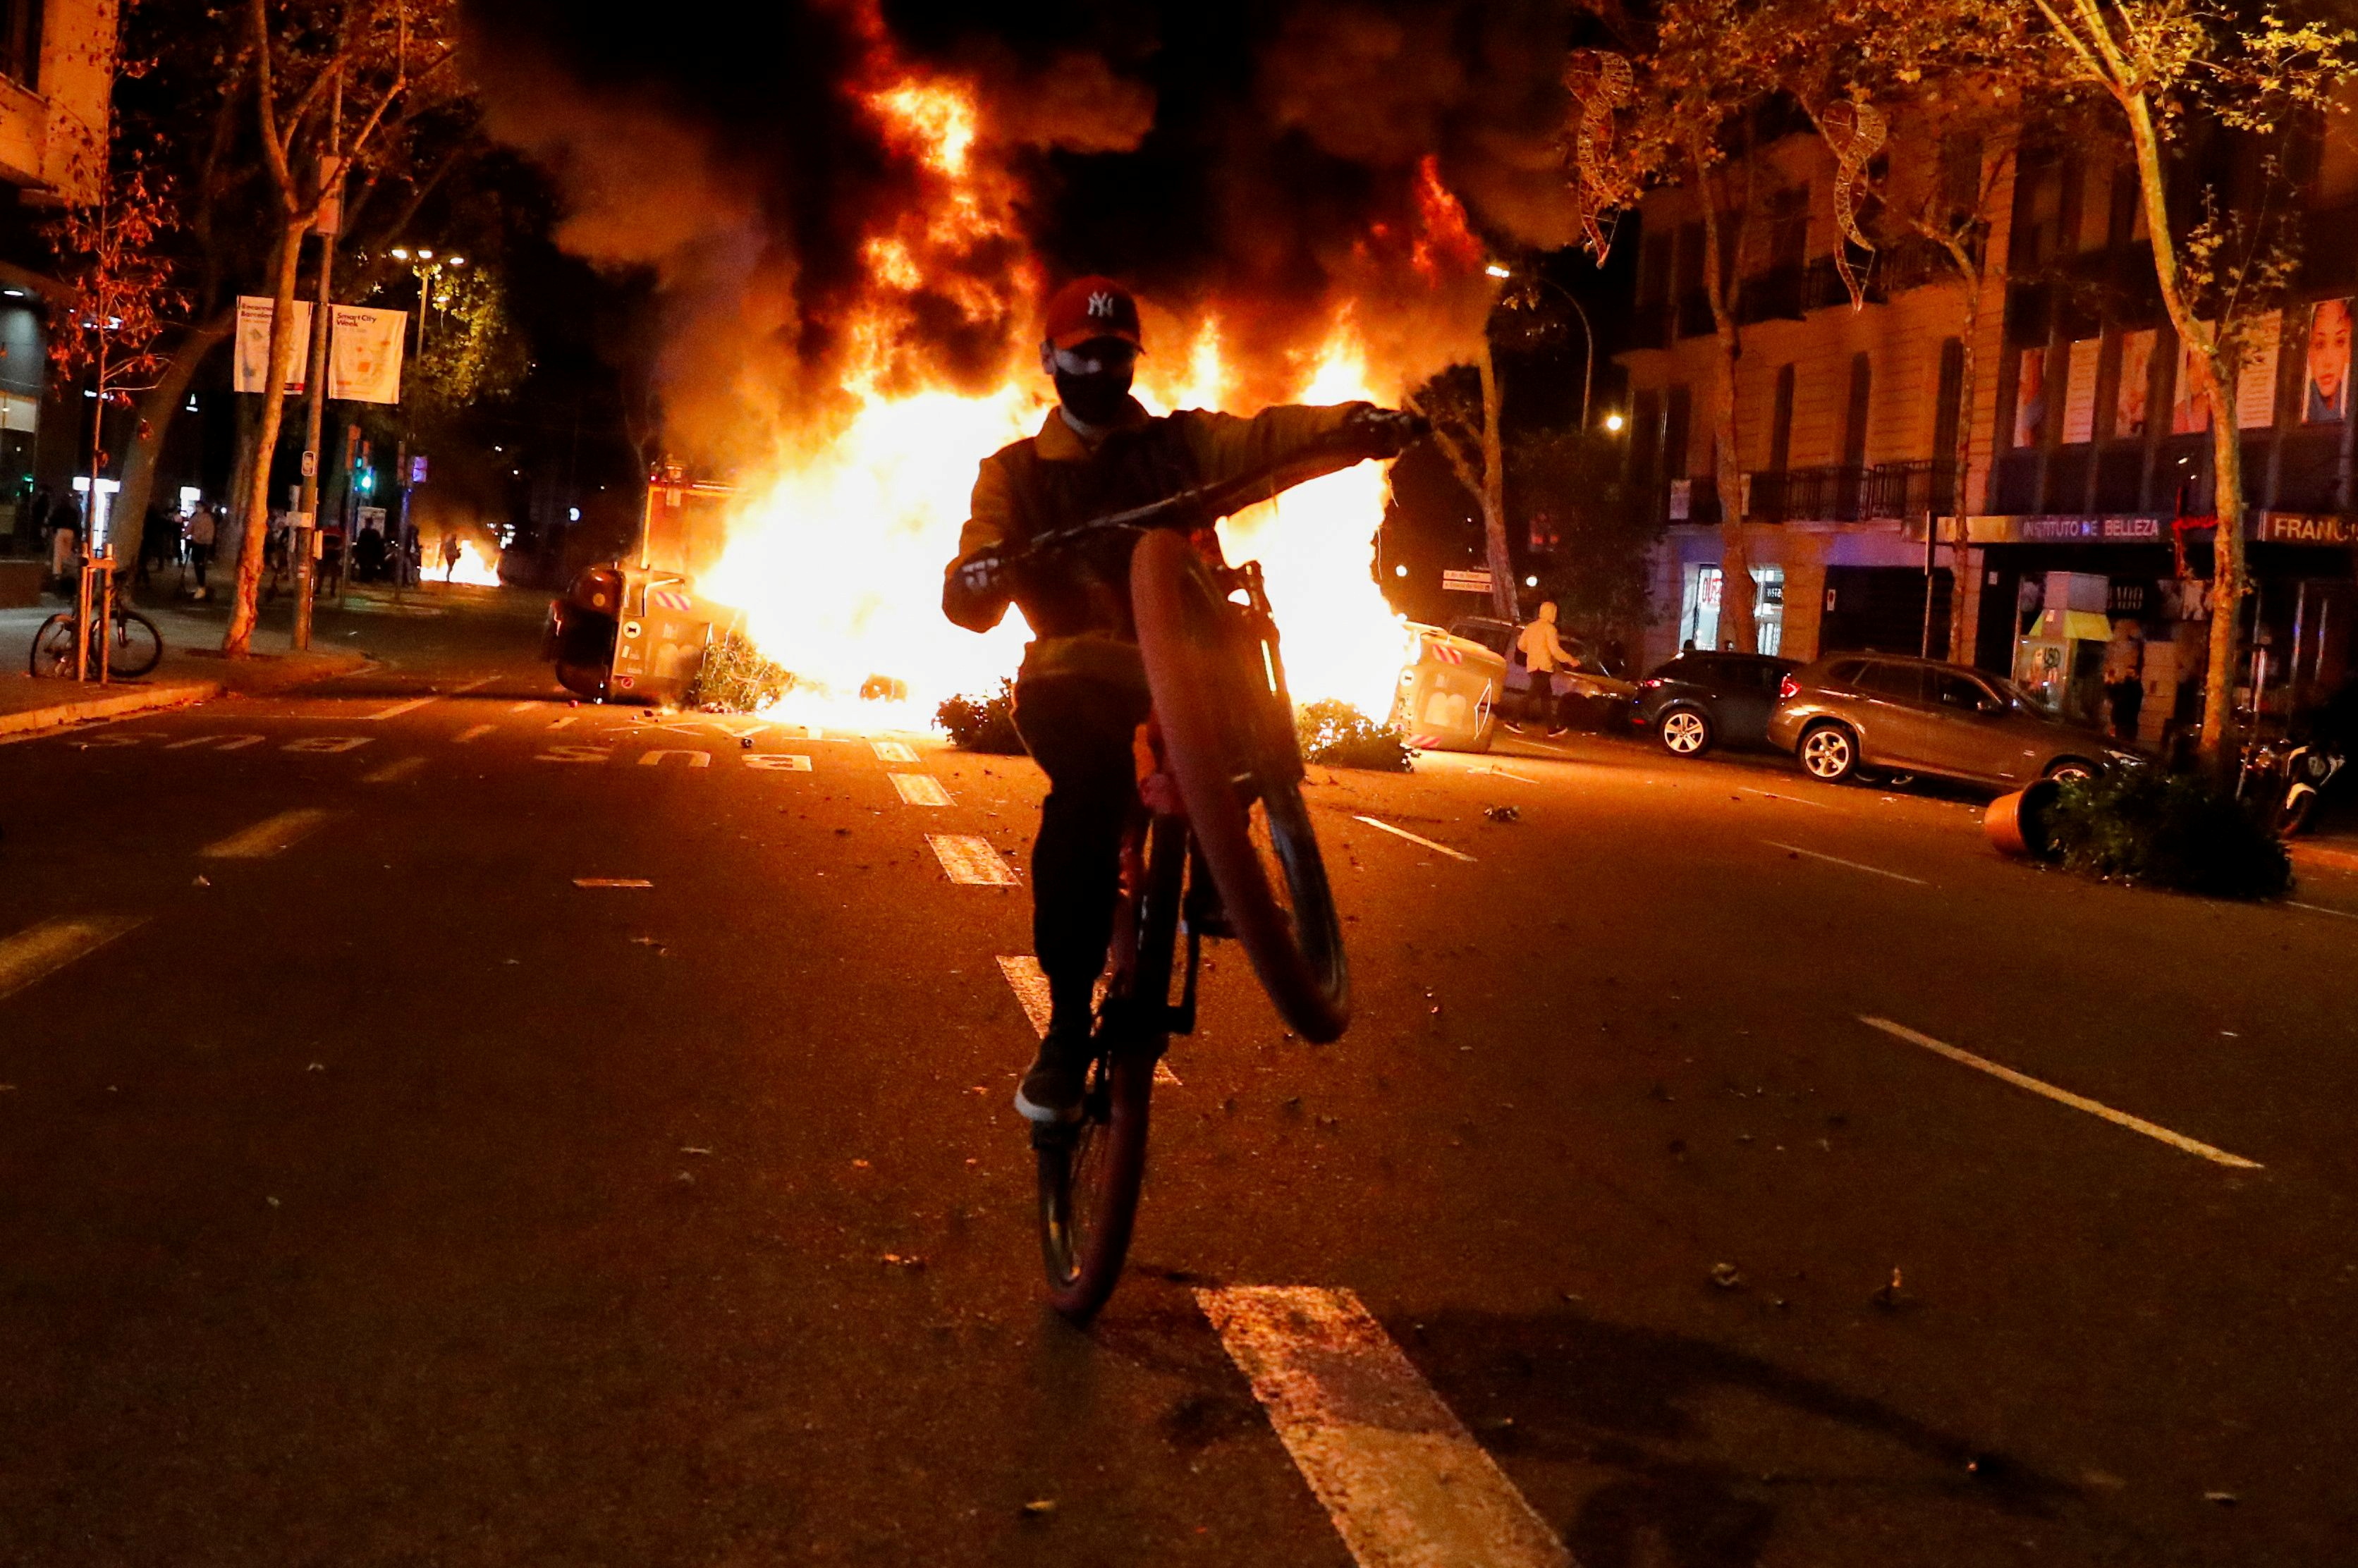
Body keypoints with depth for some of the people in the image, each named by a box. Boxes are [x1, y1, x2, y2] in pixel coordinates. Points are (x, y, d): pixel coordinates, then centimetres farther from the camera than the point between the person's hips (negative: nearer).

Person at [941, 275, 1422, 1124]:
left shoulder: (1181, 442, 10)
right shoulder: (1017, 472, 9)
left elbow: (1271, 435, -9)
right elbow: (967, 600, -6)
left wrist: (1359, 424, -30)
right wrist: (983, 577, -31)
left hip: (1182, 659, 4)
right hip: (1077, 670, -4)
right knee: (1090, 782, -33)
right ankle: (1068, 1025, -27)